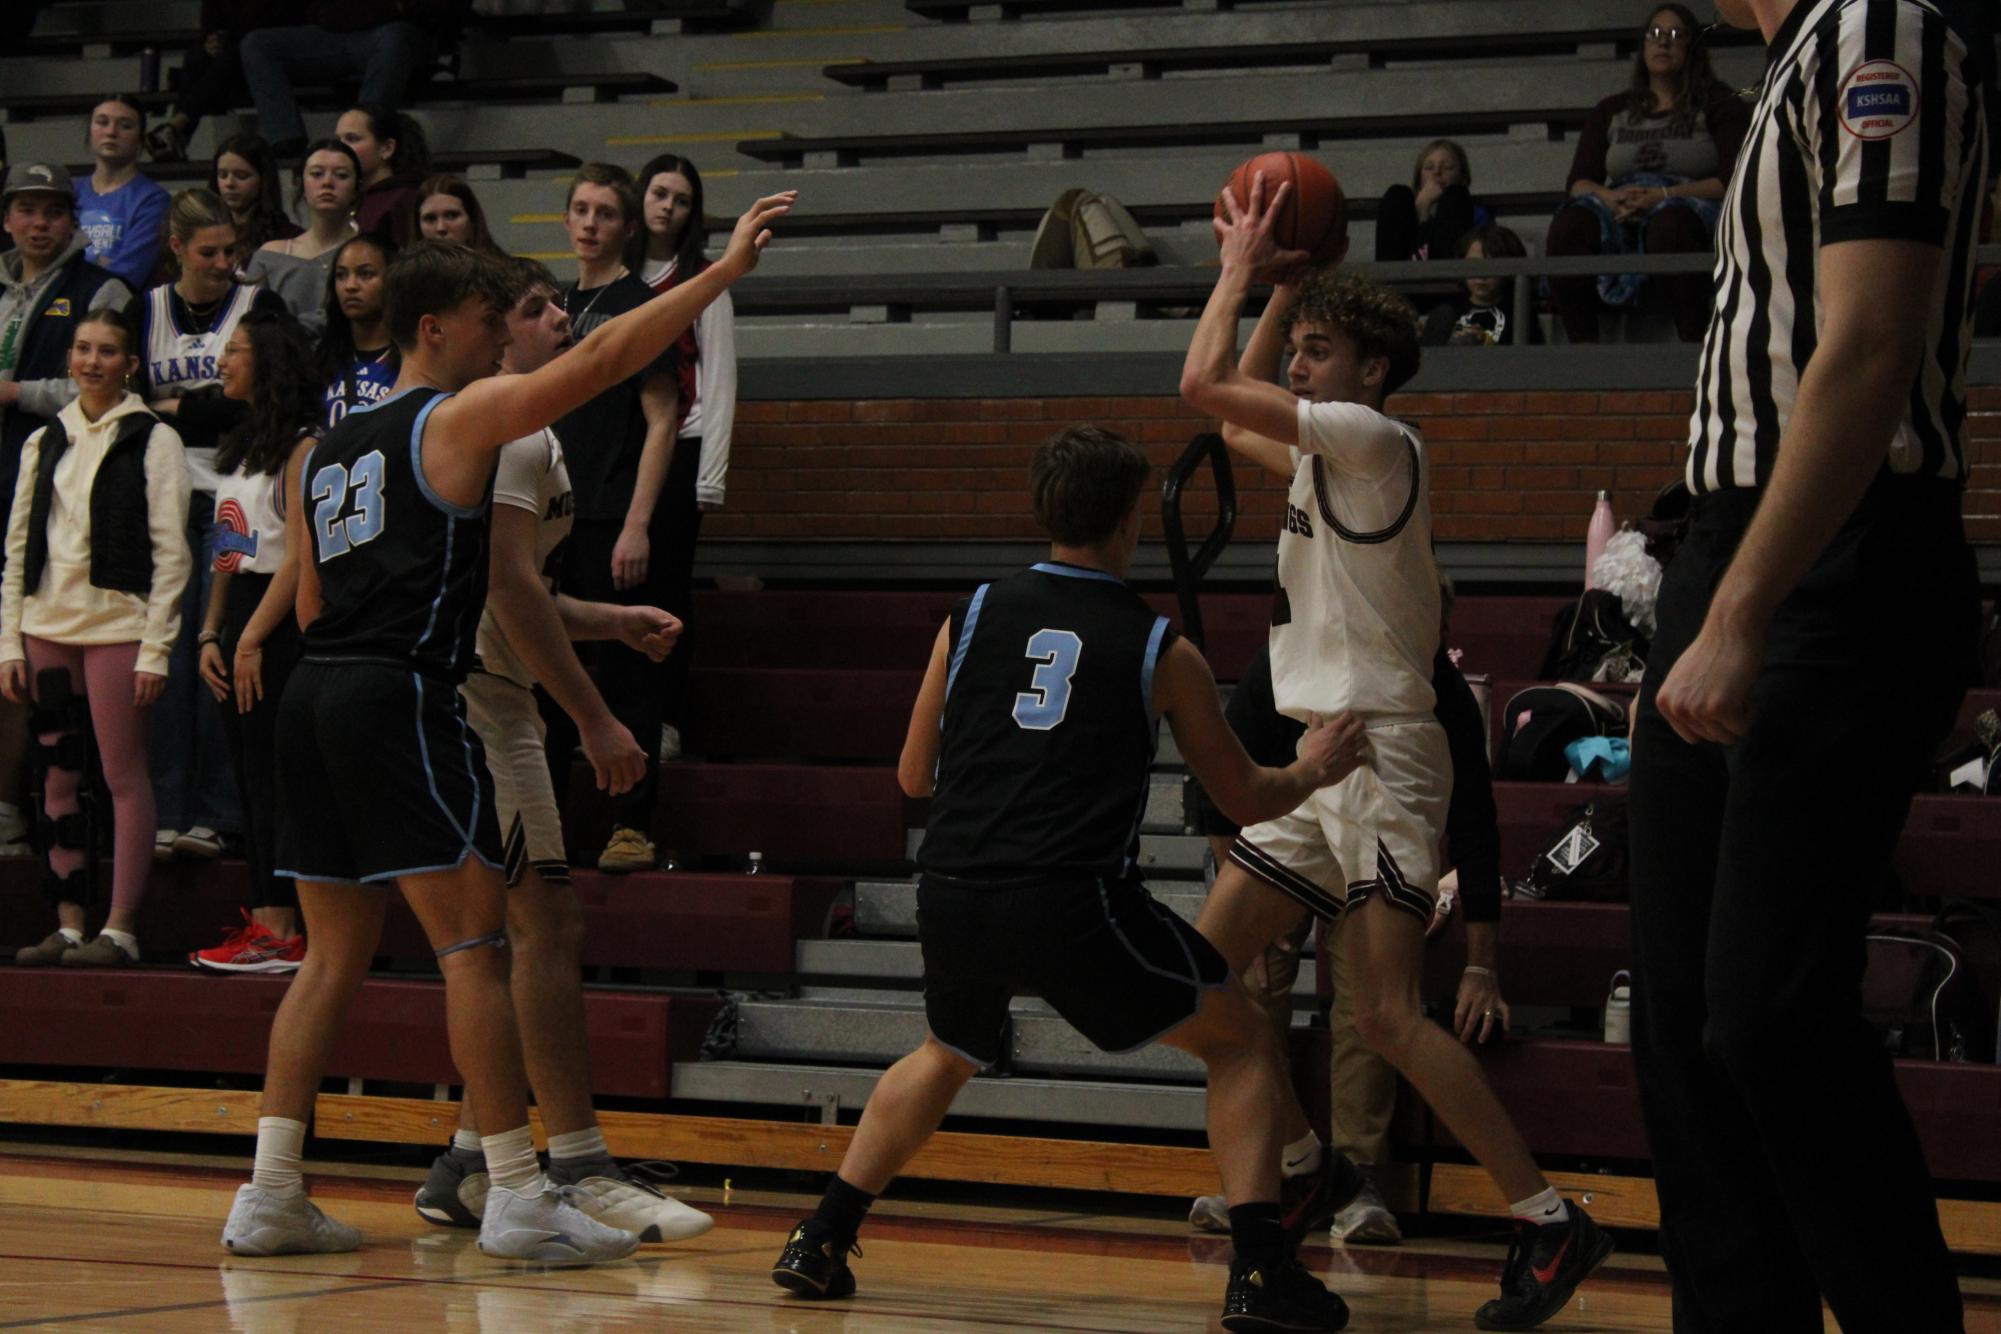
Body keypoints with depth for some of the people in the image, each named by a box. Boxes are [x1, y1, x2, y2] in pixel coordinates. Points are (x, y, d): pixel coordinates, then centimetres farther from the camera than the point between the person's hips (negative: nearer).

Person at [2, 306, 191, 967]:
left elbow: (171, 552, -4)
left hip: (117, 624, -5)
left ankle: (120, 930, -3)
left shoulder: (153, 440, 0)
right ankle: (68, 927, 9)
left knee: (123, 776, -6)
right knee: (58, 777, 5)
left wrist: (156, 648, -10)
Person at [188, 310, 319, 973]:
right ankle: (263, 919, 9)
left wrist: (253, 637, -17)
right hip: (238, 614, 9)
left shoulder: (301, 447, -10)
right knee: (249, 774, 7)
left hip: (281, 621, -9)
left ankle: (283, 933, -8)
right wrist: (211, 634, 10)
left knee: (271, 775, -9)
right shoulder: (238, 447, 17)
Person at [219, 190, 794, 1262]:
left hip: (316, 693, 8)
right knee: (474, 943, -6)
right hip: (401, 694, -8)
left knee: (335, 953, 13)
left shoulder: (330, 447, 20)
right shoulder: (463, 417, -2)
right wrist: (723, 271, -5)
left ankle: (269, 1194, 10)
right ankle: (517, 1200, -8)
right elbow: (601, 361, -9)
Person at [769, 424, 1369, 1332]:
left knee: (947, 1057, 33)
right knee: (1242, 1042, 13)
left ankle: (819, 1244, 26)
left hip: (953, 898, 4)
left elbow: (914, 776, 21)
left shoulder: (972, 619, 11)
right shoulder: (1162, 652, 6)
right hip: (1074, 902, -4)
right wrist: (1315, 771, 37)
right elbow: (1246, 799, 16)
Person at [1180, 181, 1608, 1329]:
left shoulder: (1376, 439, -11)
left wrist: (1242, 266, -3)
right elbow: (1235, 392, 34)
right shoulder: (1334, 447, 16)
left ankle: (1553, 1222, -14)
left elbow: (1206, 385, -16)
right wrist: (1285, 285, 24)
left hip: (1380, 754, -10)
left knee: (1390, 1017, -17)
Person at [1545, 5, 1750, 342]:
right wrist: (1611, 197, -10)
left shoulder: (1718, 104, 16)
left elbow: (1730, 180, 1)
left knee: (1669, 223, -40)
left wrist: (1663, 195, -14)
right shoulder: (1611, 111, 26)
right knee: (1570, 224, -31)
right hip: (1620, 211, 3)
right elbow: (1578, 182, 14)